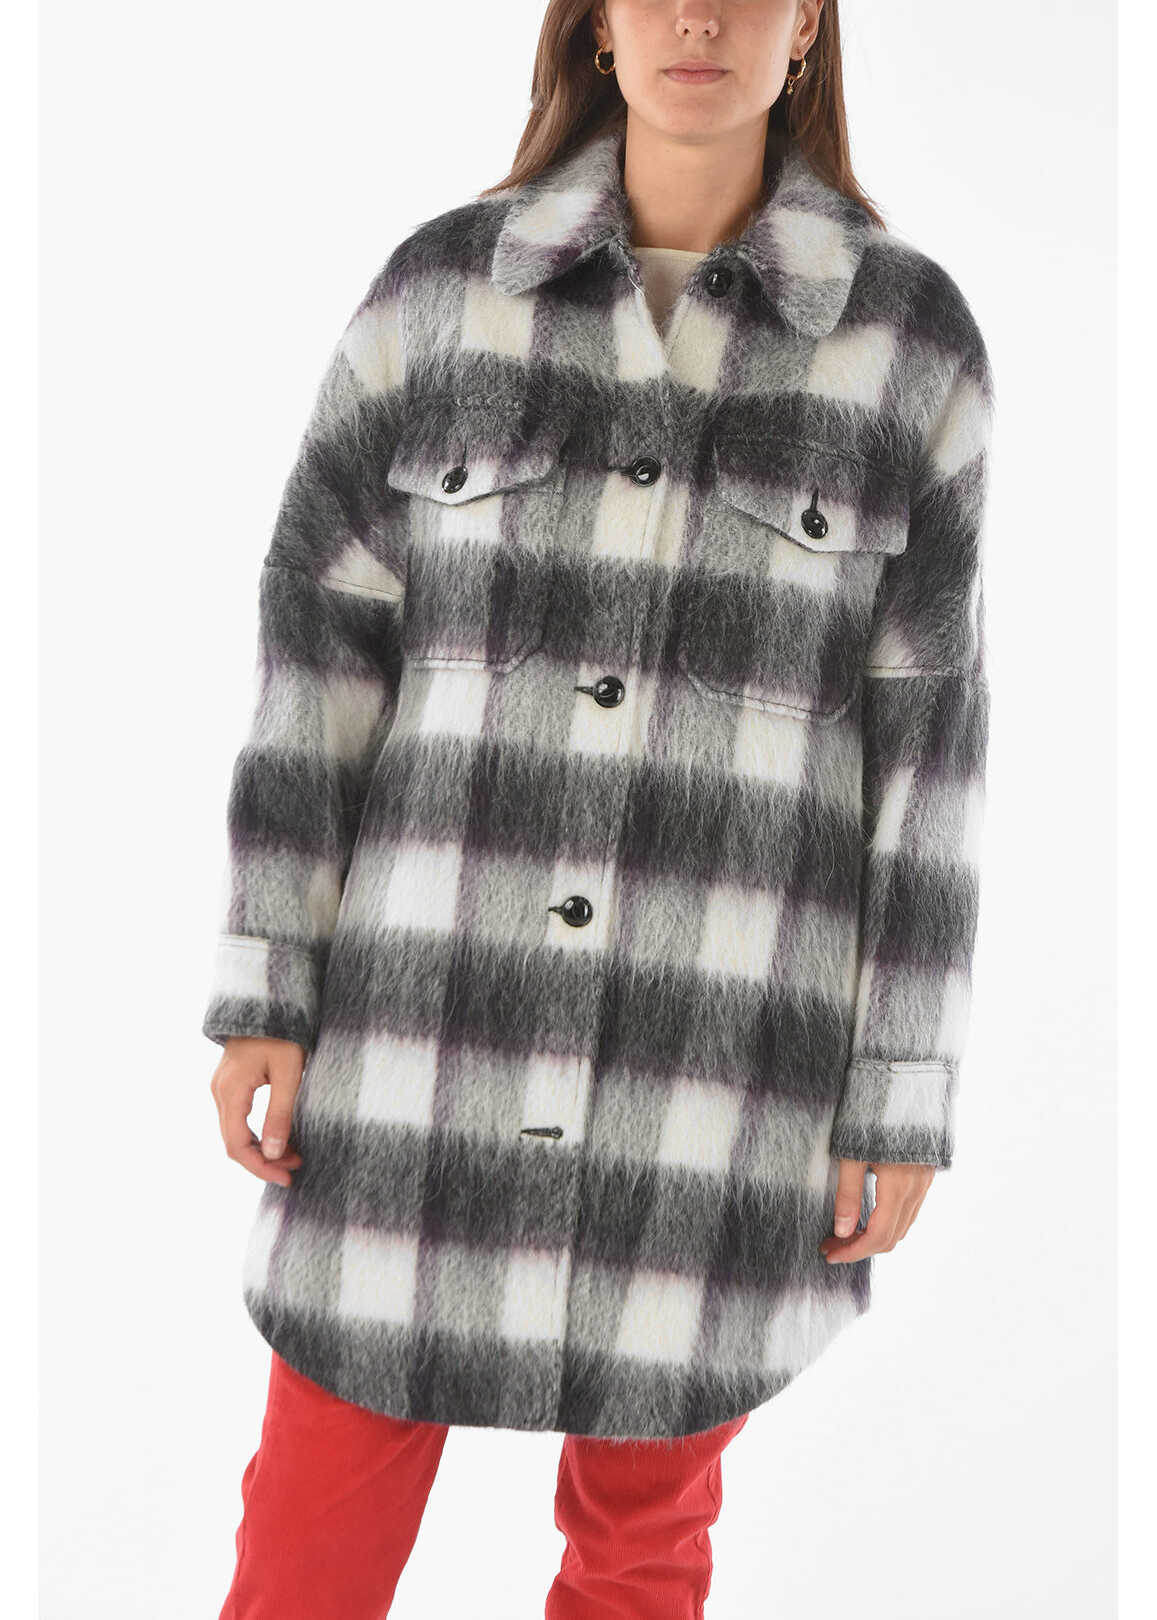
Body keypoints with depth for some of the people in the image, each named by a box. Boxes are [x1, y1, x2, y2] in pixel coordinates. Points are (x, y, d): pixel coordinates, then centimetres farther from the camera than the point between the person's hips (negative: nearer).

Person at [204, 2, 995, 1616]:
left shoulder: (912, 334, -2)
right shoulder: (440, 283, 0)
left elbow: (924, 723, -2)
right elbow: (325, 643, 1)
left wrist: (901, 1093, -2)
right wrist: (262, 991, -2)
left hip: (719, 1021, 0)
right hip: (441, 999, 1)